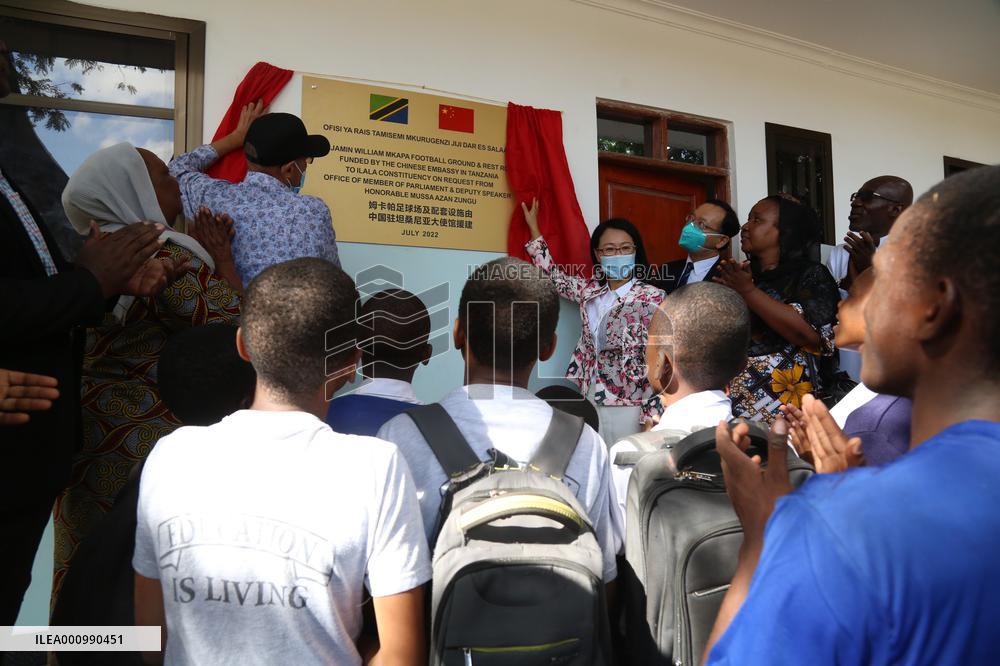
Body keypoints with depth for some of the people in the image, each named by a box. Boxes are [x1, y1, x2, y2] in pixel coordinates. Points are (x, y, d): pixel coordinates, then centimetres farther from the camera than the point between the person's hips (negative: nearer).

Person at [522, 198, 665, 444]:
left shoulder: (651, 298, -8)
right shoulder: (590, 291, 9)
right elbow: (553, 276, 23)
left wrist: (652, 417, -14)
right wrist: (533, 227, 23)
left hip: (628, 406, -5)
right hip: (588, 401, 5)